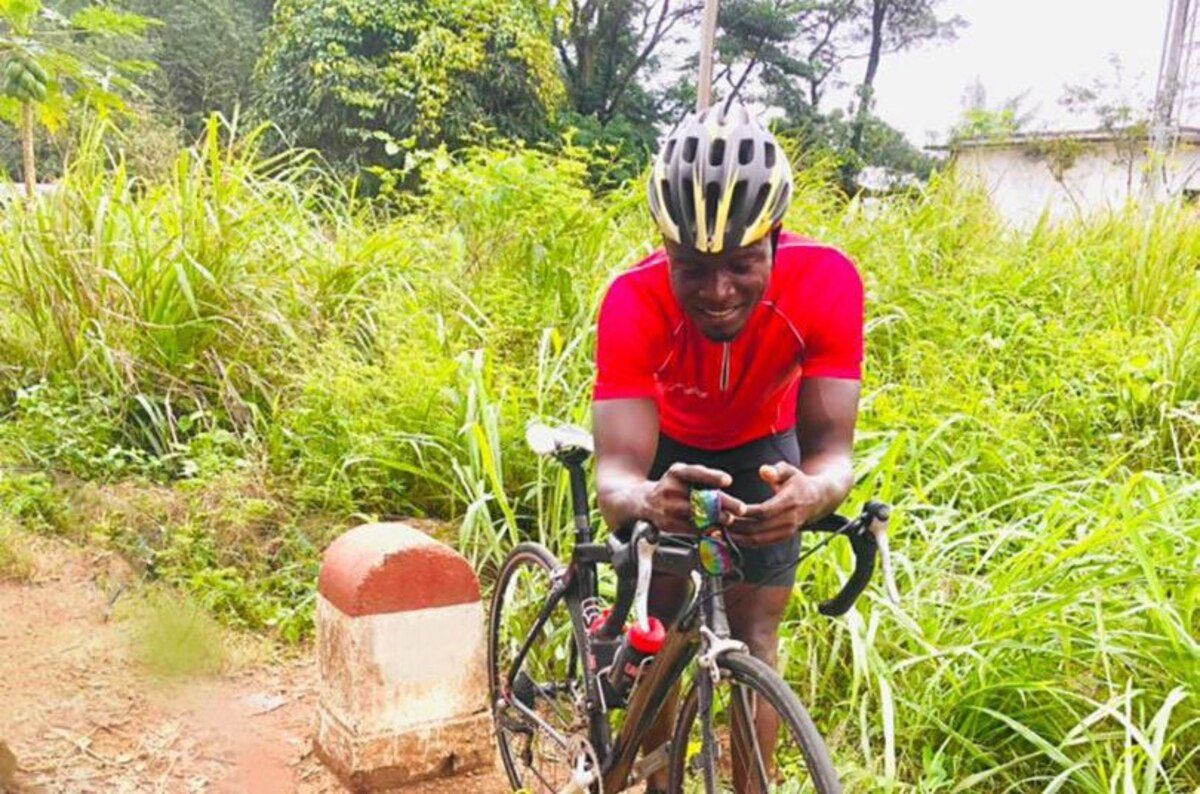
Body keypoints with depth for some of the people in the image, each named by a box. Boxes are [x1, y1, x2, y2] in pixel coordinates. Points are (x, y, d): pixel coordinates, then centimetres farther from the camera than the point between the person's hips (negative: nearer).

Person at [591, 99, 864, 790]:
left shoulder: (826, 281, -35)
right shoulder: (634, 302, -37)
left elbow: (832, 446, -35)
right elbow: (617, 470, -41)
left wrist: (811, 492, -58)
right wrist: (647, 500, -65)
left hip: (763, 448, 1)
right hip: (670, 446, 0)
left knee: (753, 635, -4)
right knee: (663, 624, -2)